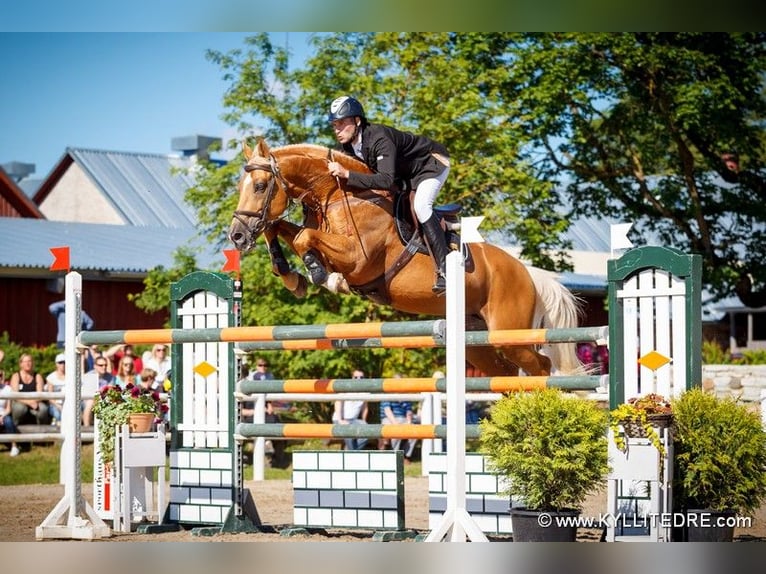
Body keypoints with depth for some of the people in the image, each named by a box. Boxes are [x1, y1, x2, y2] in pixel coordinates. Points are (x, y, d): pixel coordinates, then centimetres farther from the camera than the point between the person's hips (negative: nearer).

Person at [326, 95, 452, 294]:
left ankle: (445, 270, -30)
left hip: (431, 164, -10)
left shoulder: (380, 139, -39)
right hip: (404, 174, 10)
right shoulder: (347, 145, -12)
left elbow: (387, 180, -49)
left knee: (420, 206, -30)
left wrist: (347, 174, -52)